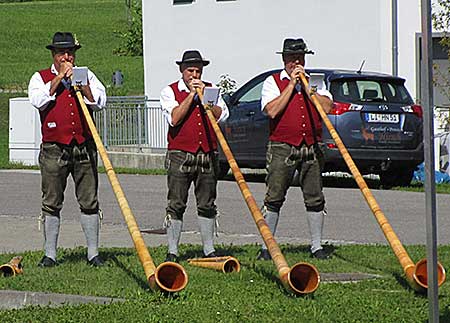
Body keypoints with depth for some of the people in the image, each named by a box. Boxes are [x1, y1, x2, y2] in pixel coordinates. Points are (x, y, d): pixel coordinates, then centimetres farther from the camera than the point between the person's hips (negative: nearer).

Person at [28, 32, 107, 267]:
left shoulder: (86, 76, 13)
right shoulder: (40, 78, 9)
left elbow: (99, 102, 0)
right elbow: (38, 100, -11)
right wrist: (60, 77, -8)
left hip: (84, 148, 1)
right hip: (54, 149, -1)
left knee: (89, 202, 1)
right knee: (51, 203, 0)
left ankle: (93, 254, 6)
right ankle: (50, 254, 7)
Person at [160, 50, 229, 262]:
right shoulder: (170, 92, 5)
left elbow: (221, 115, 0)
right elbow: (174, 118, -11)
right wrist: (191, 95, -10)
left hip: (208, 155, 3)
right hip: (180, 155, -3)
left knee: (207, 205, 5)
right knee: (176, 205, -4)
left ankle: (209, 250, 10)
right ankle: (172, 252, -1)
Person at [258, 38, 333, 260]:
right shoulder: (273, 82, 5)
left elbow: (327, 107, -1)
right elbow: (272, 110, -11)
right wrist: (291, 85, -8)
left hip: (311, 148, 3)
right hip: (282, 147, -3)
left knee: (314, 198, 4)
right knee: (274, 198, -5)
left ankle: (316, 246, 11)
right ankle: (267, 247, -1)